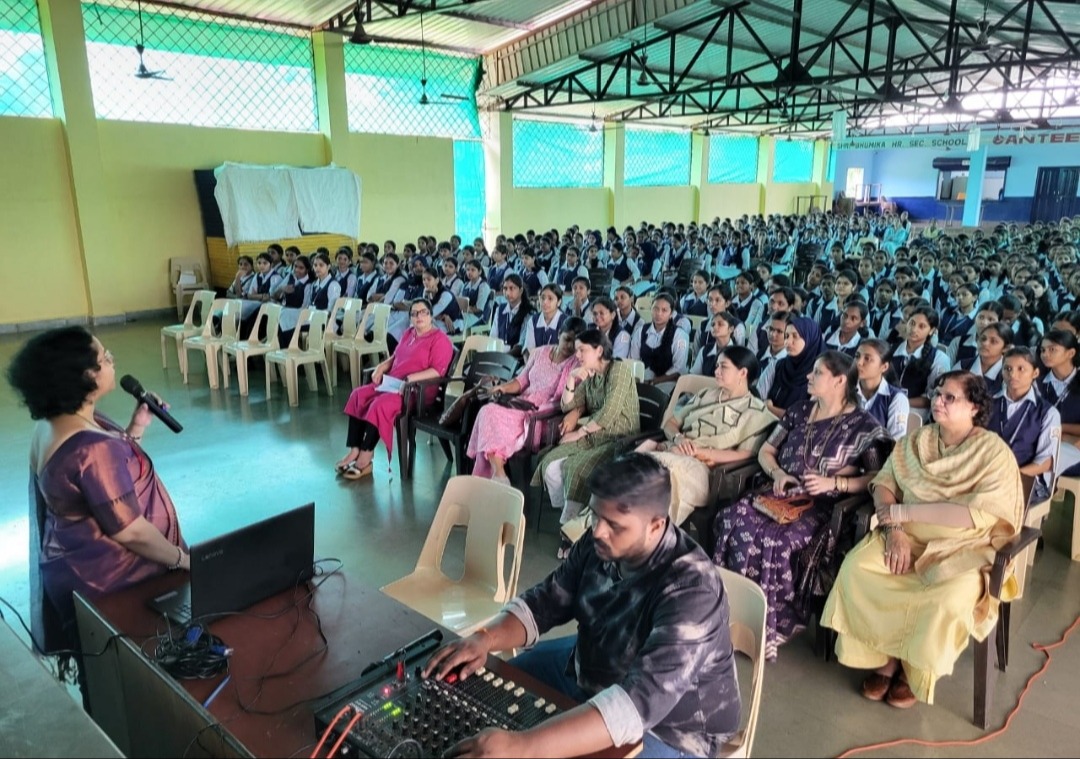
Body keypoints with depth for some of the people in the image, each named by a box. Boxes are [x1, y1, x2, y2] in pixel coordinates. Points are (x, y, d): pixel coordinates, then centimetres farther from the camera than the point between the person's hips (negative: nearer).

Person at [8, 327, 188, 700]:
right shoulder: (92, 448, -32)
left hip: (71, 565, 10)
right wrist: (182, 559, -14)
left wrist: (135, 428, 1)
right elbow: (129, 531, -27)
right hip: (101, 577, -10)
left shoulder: (56, 423, -1)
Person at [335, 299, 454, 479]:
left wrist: (410, 378, -26)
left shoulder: (440, 339, -7)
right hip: (392, 385, 9)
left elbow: (437, 371, -17)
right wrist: (380, 368, 6)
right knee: (358, 395, -11)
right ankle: (354, 451, -16)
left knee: (381, 404, -30)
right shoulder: (408, 333, 19)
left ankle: (365, 459, -22)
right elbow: (395, 357, 26)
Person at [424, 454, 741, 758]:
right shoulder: (600, 544, -14)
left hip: (666, 729, -7)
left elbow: (643, 700, -45)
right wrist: (486, 638, -23)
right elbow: (546, 600, -3)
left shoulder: (690, 590, -35)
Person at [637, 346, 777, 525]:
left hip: (699, 465, -5)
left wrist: (701, 452, -12)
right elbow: (670, 424, 21)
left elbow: (745, 456, -5)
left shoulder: (756, 411, 7)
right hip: (670, 451, 5)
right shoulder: (705, 394, 24)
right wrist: (678, 438, -3)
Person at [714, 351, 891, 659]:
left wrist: (832, 483, -17)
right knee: (733, 519, -25)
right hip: (783, 495, 5)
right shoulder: (800, 410, 16)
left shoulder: (864, 425, 0)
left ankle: (767, 625, -17)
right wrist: (778, 473, -1)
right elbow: (766, 450, 19)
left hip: (822, 506, -5)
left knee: (775, 539, -34)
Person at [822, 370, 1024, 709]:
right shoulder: (917, 440, 5)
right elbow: (884, 482, 2)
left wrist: (905, 512, -20)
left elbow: (978, 515, -22)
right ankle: (884, 656, -2)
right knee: (856, 566, -22)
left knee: (950, 599, -33)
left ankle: (915, 667, -2)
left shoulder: (994, 452, -11)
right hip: (908, 540, 4)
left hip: (962, 549, -4)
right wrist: (893, 530, -16)